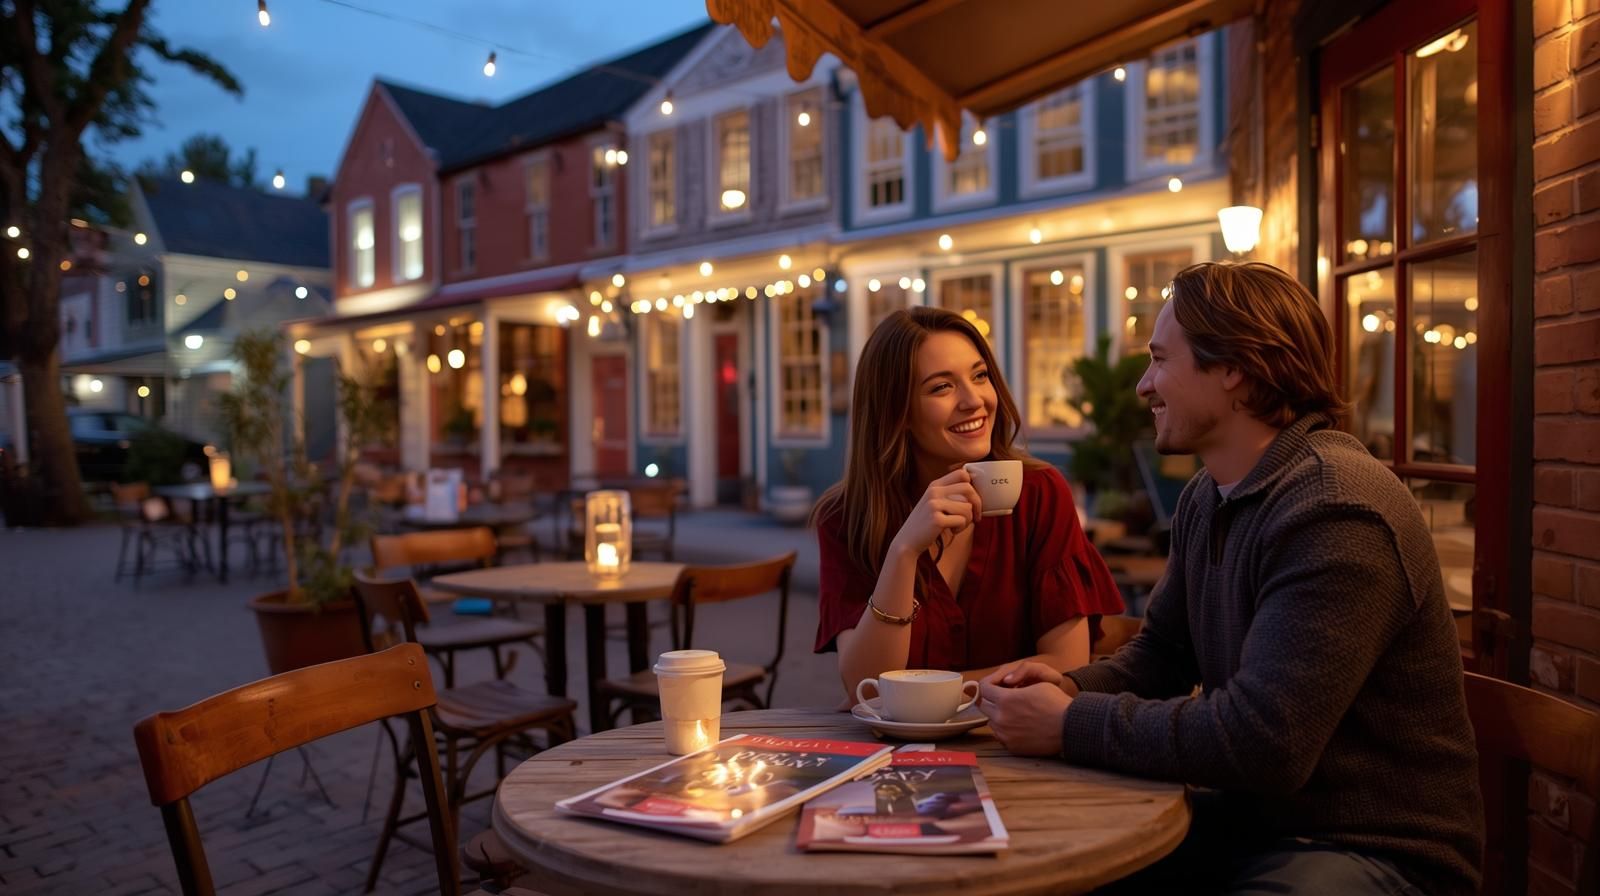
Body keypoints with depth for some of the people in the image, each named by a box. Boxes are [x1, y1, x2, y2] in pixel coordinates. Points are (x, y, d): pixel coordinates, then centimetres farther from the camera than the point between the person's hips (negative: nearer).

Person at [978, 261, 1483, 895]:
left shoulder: (1334, 516, -25)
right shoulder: (1206, 497, 6)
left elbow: (1260, 744, -29)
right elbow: (1162, 650, 13)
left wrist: (1070, 726, -21)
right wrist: (1073, 687, -8)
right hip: (1251, 818, 8)